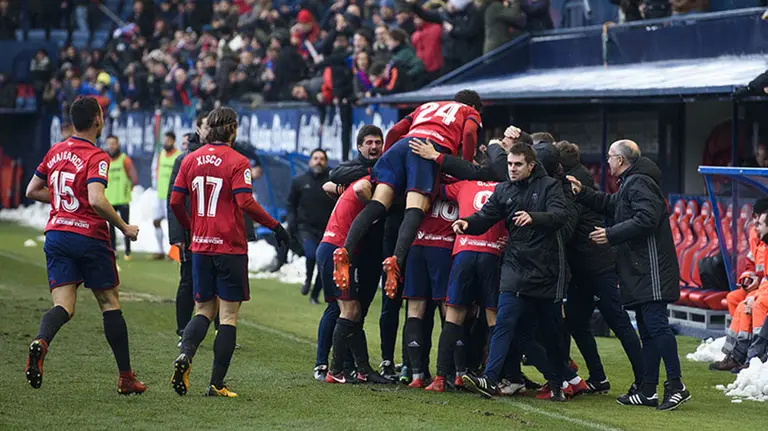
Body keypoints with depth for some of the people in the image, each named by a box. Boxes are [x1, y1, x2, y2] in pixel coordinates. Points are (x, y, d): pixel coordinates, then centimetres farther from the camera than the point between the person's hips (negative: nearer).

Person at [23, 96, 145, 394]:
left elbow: (32, 191, 18)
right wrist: (125, 227, -13)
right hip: (90, 236, -5)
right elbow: (97, 200, -24)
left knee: (63, 306, -2)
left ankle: (40, 341, -36)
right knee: (110, 304, 9)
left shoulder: (55, 151, 10)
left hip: (55, 234, 5)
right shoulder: (96, 157, -11)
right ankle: (126, 378, 15)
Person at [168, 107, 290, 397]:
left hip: (200, 246, 5)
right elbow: (245, 203, -17)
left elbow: (175, 202, 5)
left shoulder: (191, 160, 6)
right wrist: (275, 226, -7)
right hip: (230, 248, -5)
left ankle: (185, 354, -13)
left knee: (204, 310, 15)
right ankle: (216, 384, -1)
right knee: (228, 316, 2)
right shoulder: (237, 162, -8)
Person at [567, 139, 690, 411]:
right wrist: (583, 193, 26)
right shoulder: (630, 184, 23)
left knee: (656, 324, -15)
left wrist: (611, 235, -18)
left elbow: (646, 220, -23)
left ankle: (676, 386, -15)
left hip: (651, 271, -11)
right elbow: (610, 205, 37)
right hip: (640, 271, 11)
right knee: (647, 329, 11)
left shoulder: (639, 183, -11)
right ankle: (648, 391, 13)